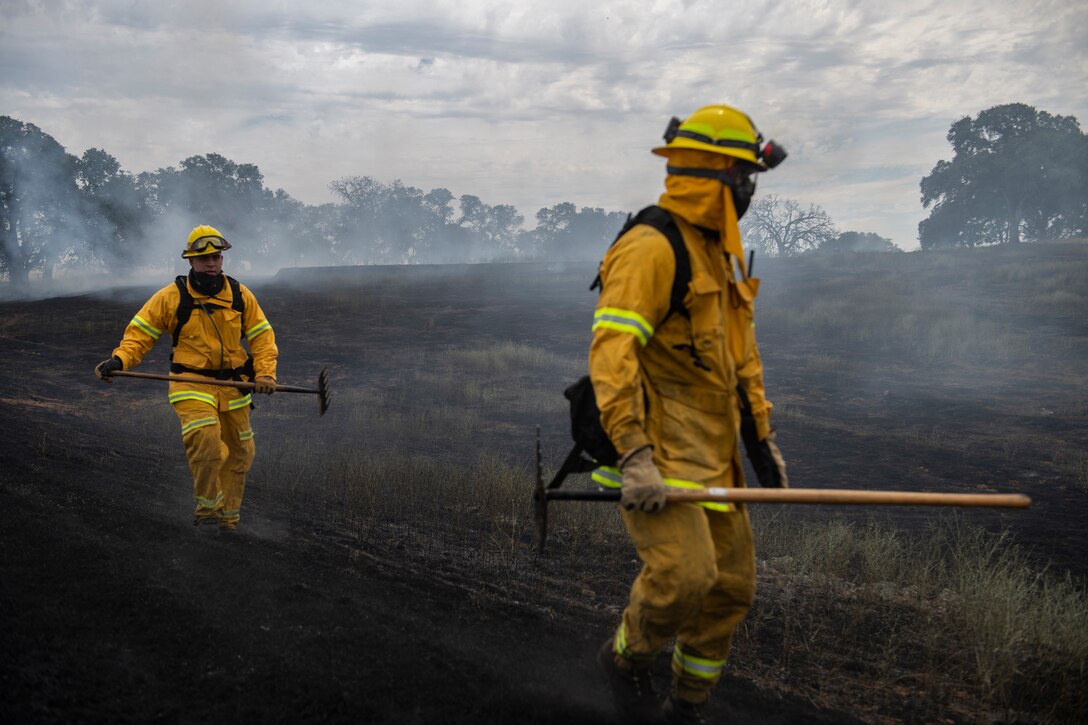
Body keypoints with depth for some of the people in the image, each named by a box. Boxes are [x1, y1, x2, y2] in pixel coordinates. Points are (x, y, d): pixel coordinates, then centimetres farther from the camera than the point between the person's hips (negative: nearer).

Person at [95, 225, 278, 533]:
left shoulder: (239, 295, 5)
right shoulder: (172, 296, -3)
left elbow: (262, 335, 9)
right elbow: (140, 332, -1)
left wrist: (265, 372, -5)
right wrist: (119, 360, -18)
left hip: (233, 386, 4)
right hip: (191, 385, -4)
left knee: (239, 453, 10)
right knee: (204, 441, -26)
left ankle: (228, 518, 27)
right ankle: (207, 508, -7)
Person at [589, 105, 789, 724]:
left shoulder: (721, 255, 18)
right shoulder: (651, 248, -14)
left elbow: (742, 354, 25)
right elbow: (611, 354, -23)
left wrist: (763, 438, 21)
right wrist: (634, 457, -29)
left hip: (711, 455, 9)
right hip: (655, 453, -9)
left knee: (732, 586, 10)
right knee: (685, 574, -20)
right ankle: (626, 656, 11)